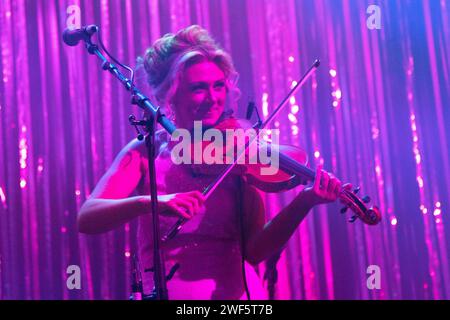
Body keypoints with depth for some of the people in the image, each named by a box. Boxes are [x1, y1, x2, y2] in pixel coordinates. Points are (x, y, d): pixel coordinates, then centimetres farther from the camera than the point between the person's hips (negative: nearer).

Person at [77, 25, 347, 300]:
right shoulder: (146, 152, 3)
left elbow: (254, 250, -4)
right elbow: (87, 219, -10)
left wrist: (304, 203, -18)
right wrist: (150, 202, -27)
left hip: (238, 292, 0)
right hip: (170, 292, 0)